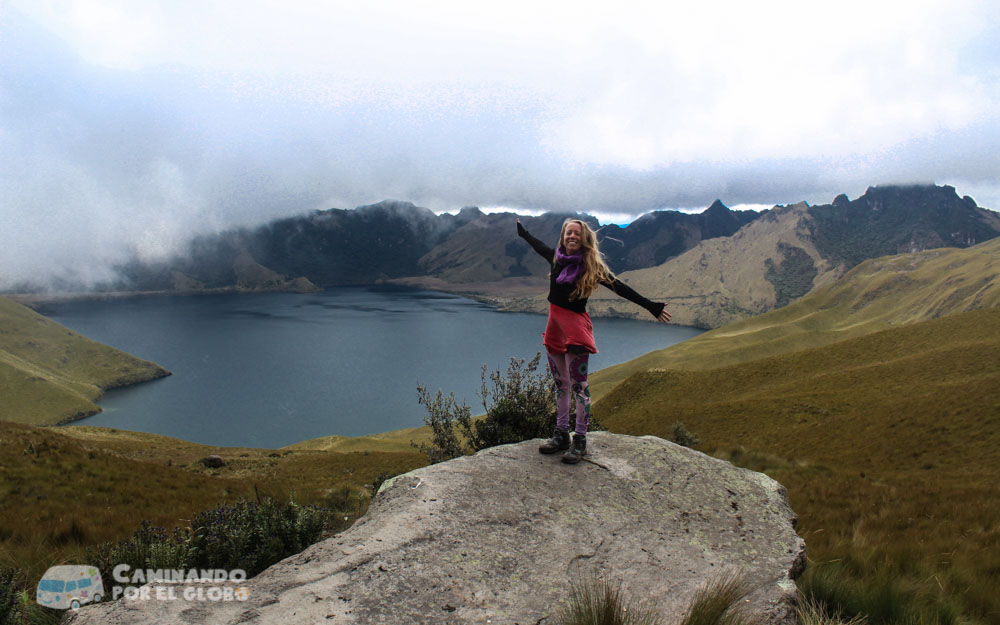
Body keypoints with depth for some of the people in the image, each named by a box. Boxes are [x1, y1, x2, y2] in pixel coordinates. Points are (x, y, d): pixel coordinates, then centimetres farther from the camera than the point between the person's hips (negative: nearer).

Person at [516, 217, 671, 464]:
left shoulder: (591, 266, -6)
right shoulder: (557, 258, 7)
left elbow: (619, 288, -6)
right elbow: (539, 245, 28)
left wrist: (650, 306, -9)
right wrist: (522, 231, 45)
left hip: (576, 326, -6)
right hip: (555, 325, 6)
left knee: (578, 385, -4)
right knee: (560, 384, 13)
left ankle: (580, 440, 5)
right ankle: (561, 435, 23)